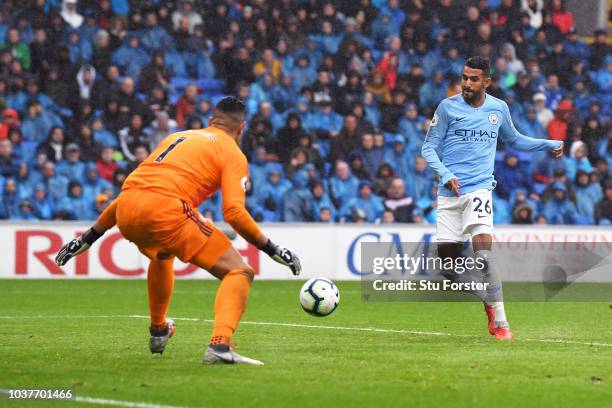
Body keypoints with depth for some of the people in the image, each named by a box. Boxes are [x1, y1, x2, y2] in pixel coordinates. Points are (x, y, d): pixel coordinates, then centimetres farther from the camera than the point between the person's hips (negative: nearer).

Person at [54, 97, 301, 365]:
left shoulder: (177, 137, 31)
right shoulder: (233, 154, 13)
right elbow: (234, 212, -3)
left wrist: (89, 238, 36)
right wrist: (272, 249, 7)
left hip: (125, 212, 7)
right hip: (167, 210, -7)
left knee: (162, 254, 40)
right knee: (239, 272, 1)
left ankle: (158, 331, 51)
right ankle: (219, 345, -21)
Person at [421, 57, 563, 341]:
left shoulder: (499, 109, 8)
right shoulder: (448, 107, 1)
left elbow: (513, 140, 26)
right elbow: (429, 147, 3)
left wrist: (549, 144, 14)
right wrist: (445, 174, -14)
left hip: (479, 188, -1)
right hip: (449, 191, 1)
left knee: (483, 252, -20)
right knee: (447, 256, 0)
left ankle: (500, 322, -18)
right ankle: (485, 299, 27)